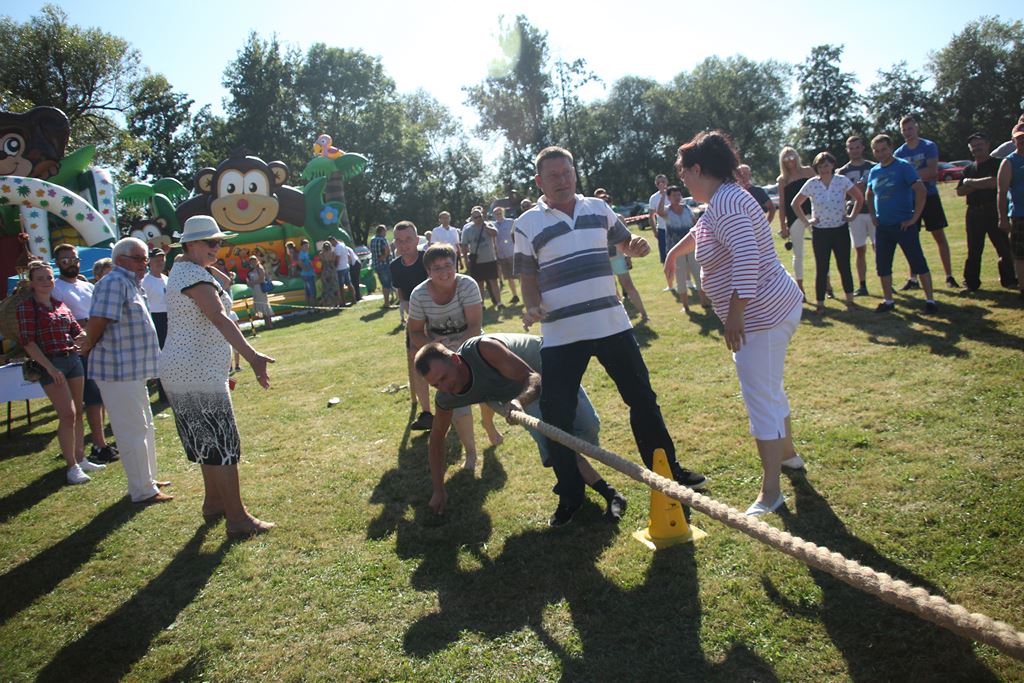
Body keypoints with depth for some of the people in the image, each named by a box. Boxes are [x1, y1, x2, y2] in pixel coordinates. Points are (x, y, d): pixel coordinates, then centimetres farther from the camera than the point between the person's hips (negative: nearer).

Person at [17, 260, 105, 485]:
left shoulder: (61, 305, 12)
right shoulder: (27, 307, -4)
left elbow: (78, 331, 17)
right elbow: (27, 342, -10)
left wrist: (81, 338, -8)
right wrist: (49, 367, -16)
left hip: (73, 359, 6)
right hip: (50, 364, -6)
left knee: (78, 412, 10)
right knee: (68, 414, -9)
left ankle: (80, 459, 21)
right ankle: (72, 466, -2)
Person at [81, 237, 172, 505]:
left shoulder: (131, 284, 15)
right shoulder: (115, 283, -17)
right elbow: (98, 320, -24)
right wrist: (87, 347, -8)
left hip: (132, 369, 10)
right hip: (118, 370, -10)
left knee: (145, 428, 20)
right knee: (134, 432, -2)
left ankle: (148, 479, 33)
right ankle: (143, 491, 7)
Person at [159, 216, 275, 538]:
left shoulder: (183, 268, 16)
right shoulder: (195, 274, -17)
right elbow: (220, 318, -33)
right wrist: (251, 356, -41)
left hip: (183, 370, 11)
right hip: (197, 373, -11)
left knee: (209, 441, 21)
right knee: (223, 444, -6)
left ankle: (214, 504, 34)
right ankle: (238, 520, 0)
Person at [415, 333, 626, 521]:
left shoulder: (483, 348, -40)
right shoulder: (445, 399, -21)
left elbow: (533, 378, -37)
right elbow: (437, 437, -3)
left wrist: (519, 401, -60)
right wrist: (438, 491, -2)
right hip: (521, 393, 4)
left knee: (589, 427, -20)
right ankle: (609, 494, -4)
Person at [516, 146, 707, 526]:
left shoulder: (598, 208, 7)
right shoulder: (528, 224, -2)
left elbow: (624, 243, 20)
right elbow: (528, 276, 2)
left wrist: (637, 247, -4)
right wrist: (532, 308, -18)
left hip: (612, 324, 3)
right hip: (560, 336, -2)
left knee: (642, 399, 11)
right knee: (556, 416, -2)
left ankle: (667, 471, 30)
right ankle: (570, 496, 17)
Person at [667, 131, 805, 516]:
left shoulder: (724, 203, -19)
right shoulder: (724, 199, 14)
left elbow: (746, 257, -31)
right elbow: (699, 234, 34)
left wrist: (735, 312, -28)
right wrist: (674, 252, 48)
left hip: (761, 315, -11)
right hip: (774, 307, 11)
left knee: (761, 400, -6)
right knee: (770, 388, 26)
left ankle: (770, 492, 2)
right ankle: (786, 452, 46)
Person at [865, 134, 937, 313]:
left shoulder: (903, 167, -9)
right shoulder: (873, 172, 9)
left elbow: (921, 190, -18)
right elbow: (869, 195, 26)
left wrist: (915, 217, -18)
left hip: (904, 225, -6)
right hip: (882, 227, 6)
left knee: (918, 263, -2)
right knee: (882, 265, 9)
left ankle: (930, 300, 5)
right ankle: (888, 301, 21)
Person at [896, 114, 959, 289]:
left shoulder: (929, 146, -3)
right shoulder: (899, 153, 6)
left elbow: (933, 172, -15)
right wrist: (922, 175, -13)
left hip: (929, 197, -3)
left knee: (940, 237, 0)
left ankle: (949, 276, 5)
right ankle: (913, 278, 11)